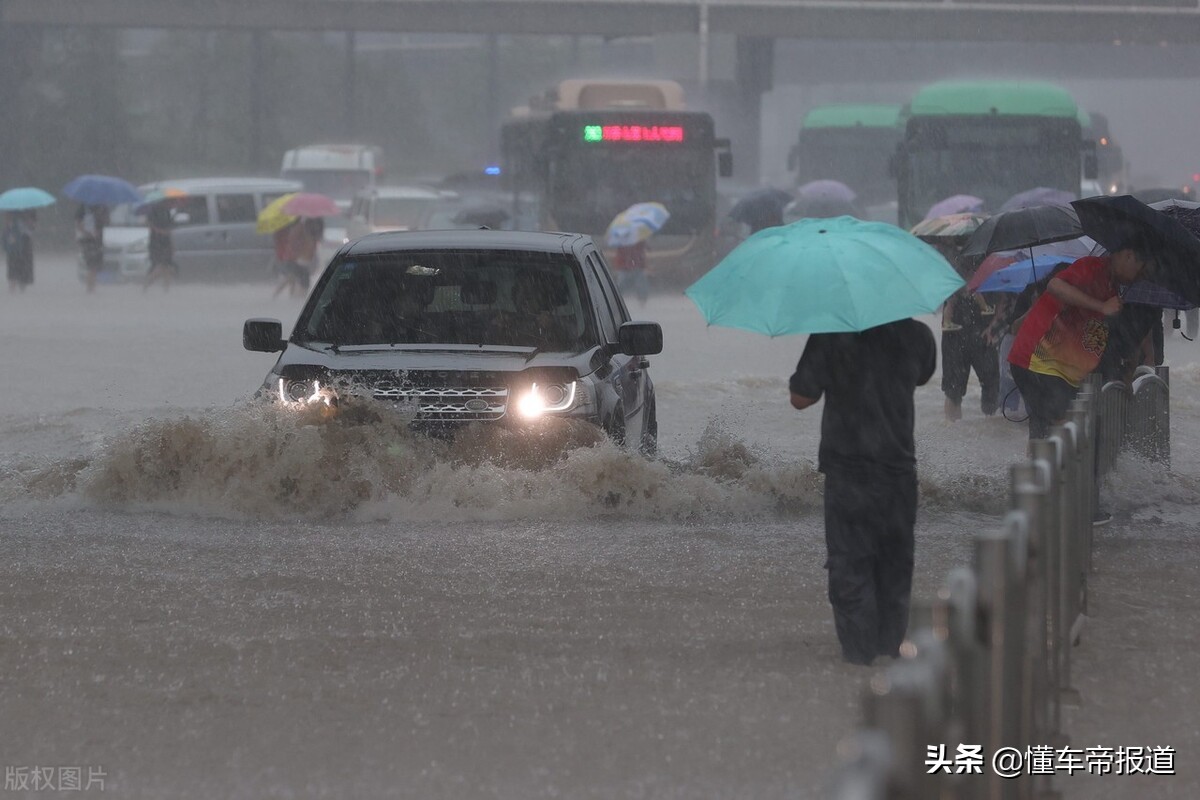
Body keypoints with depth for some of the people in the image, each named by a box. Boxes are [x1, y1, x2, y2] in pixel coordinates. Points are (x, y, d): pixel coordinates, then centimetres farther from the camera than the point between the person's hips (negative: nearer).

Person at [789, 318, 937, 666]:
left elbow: (800, 398, -8)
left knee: (850, 562, 5)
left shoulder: (830, 337, -15)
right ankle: (891, 643, 22)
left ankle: (859, 648, 5)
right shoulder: (916, 336, -5)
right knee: (894, 560, 17)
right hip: (899, 469, 3)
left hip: (848, 471, -3)